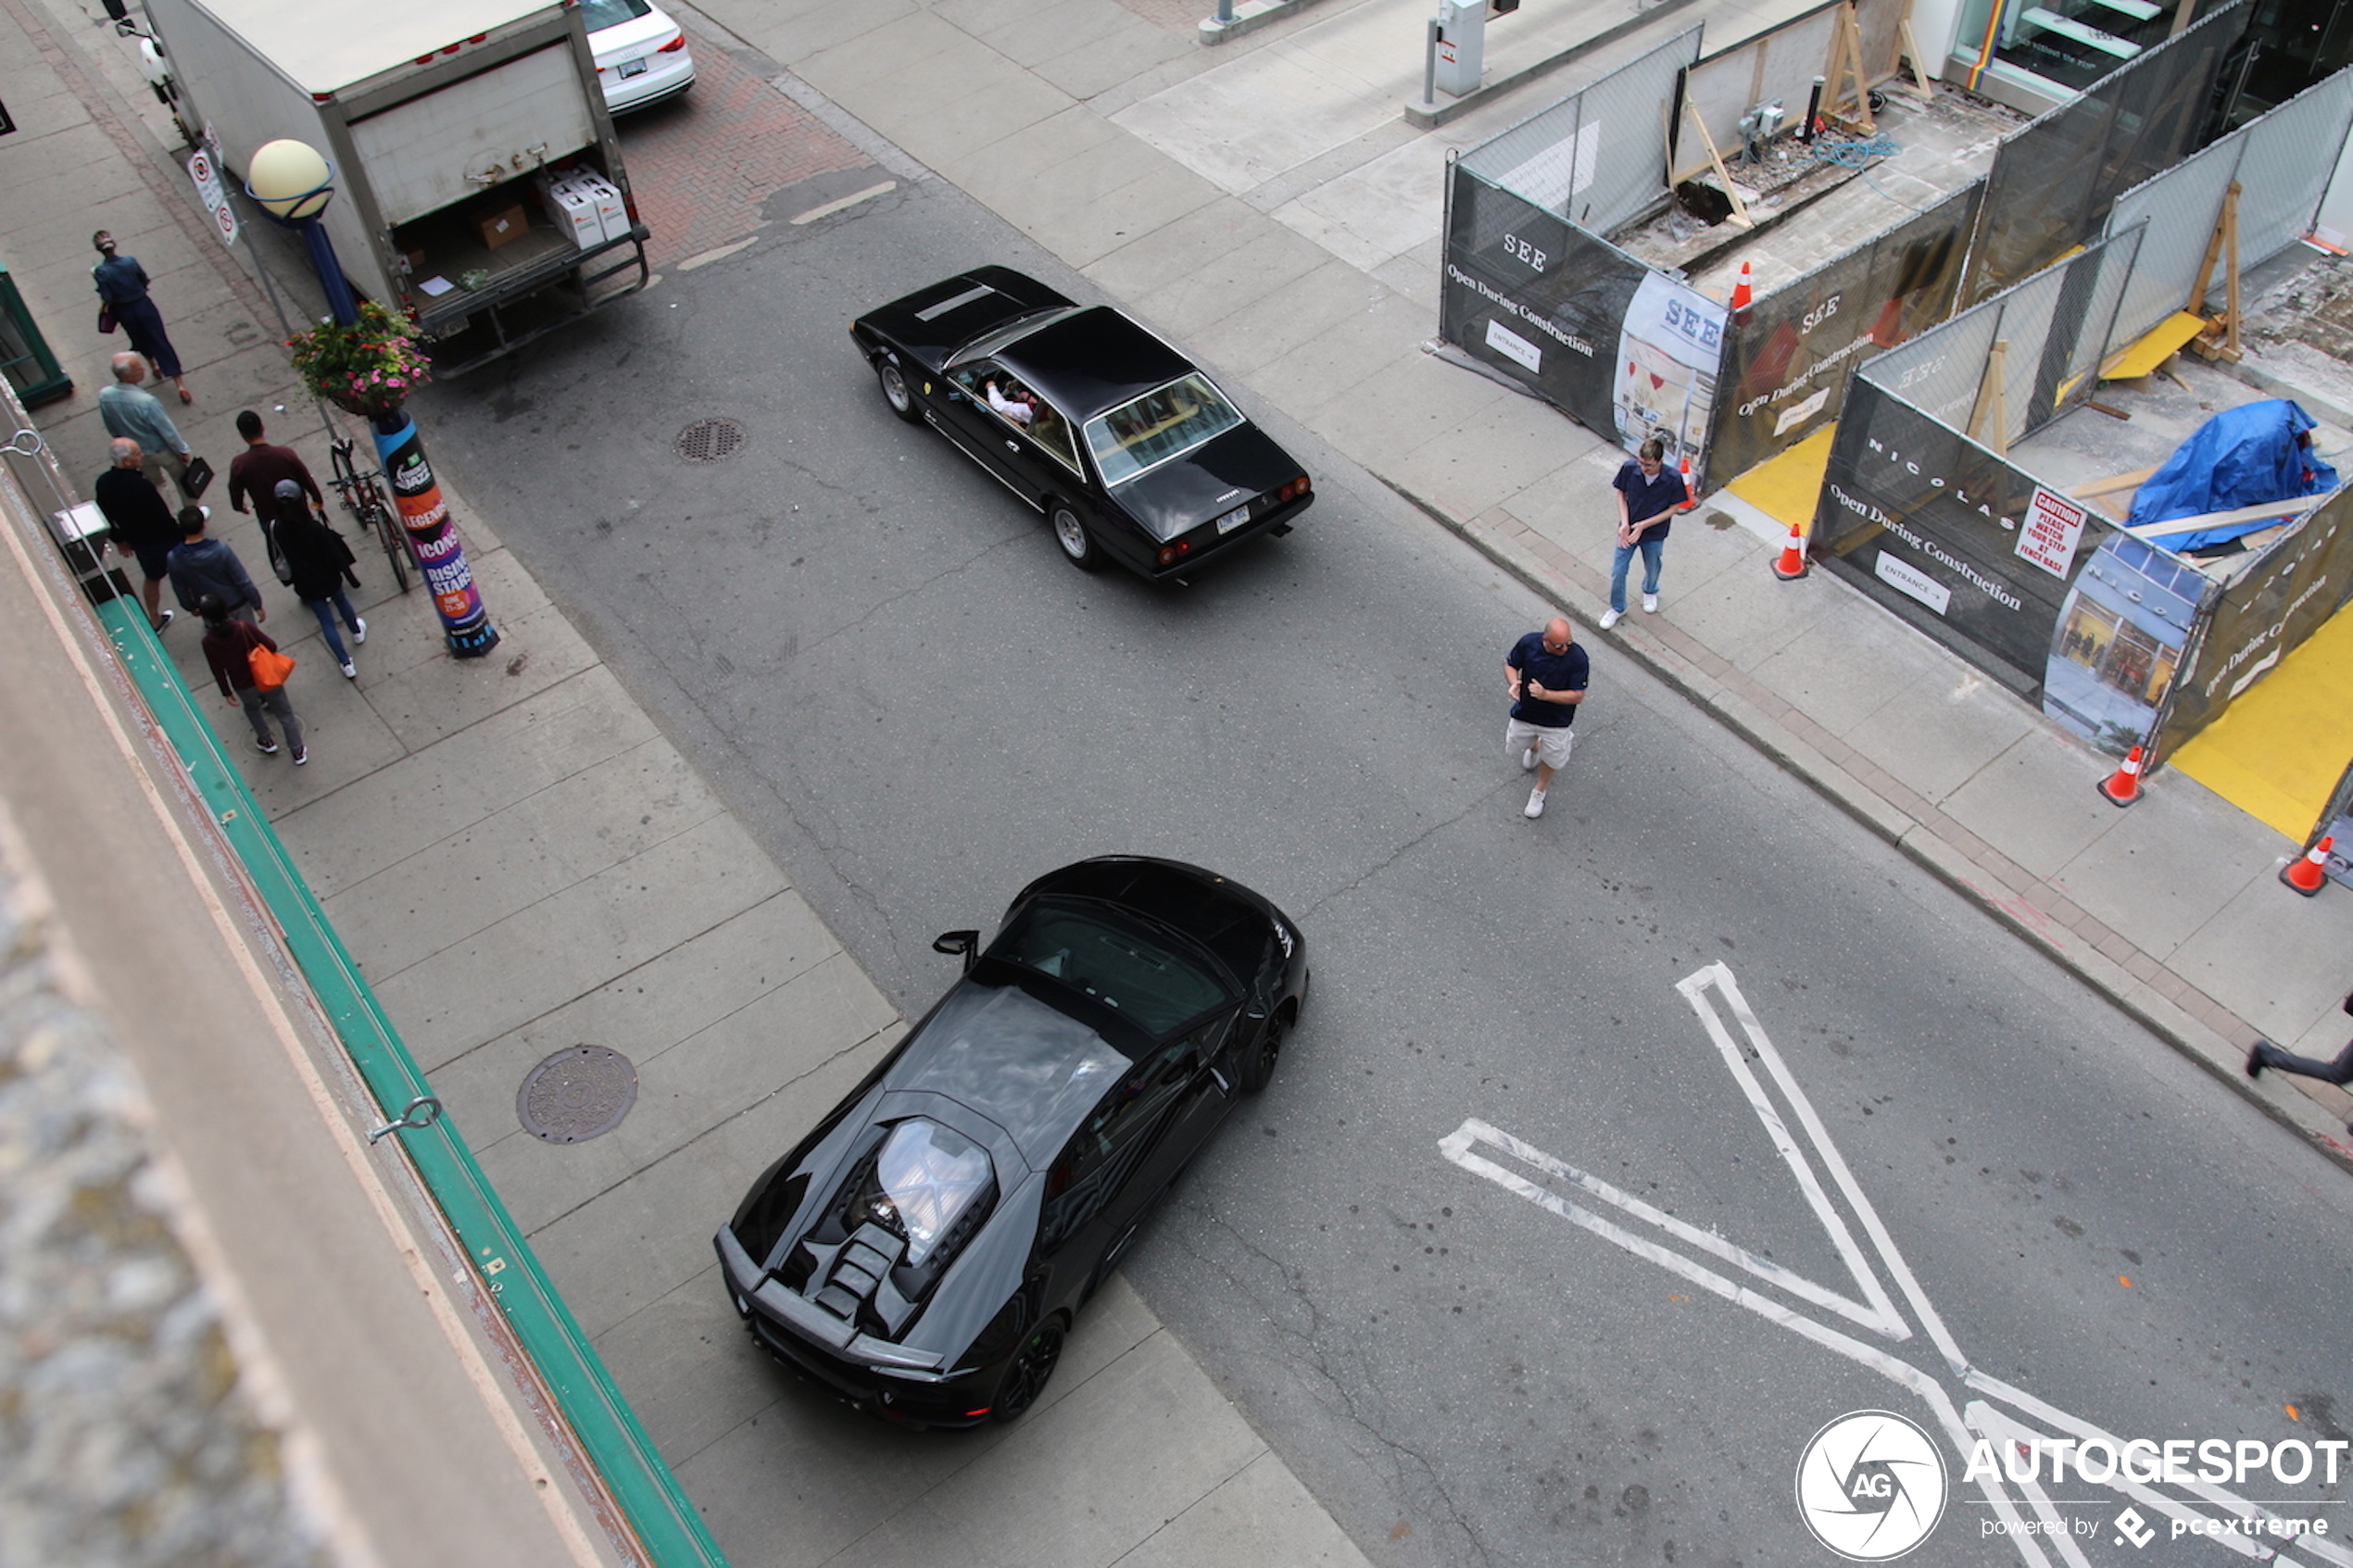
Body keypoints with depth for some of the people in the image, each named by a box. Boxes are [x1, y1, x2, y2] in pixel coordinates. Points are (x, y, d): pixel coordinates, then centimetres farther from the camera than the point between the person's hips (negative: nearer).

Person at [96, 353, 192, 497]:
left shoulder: (104, 396, -20)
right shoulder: (146, 401, -38)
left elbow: (111, 429, -2)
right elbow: (167, 430, -24)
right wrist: (182, 450, -7)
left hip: (138, 452, 5)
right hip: (163, 451, -5)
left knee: (153, 485, 28)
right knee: (183, 483, 20)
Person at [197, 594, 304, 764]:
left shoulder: (209, 642, -21)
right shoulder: (244, 627, -26)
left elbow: (218, 671, -8)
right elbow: (271, 646, -18)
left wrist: (227, 692, 7)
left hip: (243, 687, 1)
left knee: (251, 708, 36)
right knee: (285, 714, 17)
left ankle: (267, 742, 50)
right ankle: (298, 752, 29)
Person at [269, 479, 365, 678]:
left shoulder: (277, 529, -18)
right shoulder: (315, 526, -25)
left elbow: (280, 556, 2)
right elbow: (334, 554, -18)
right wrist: (351, 577, -7)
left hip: (306, 584, 1)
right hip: (328, 577, -1)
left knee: (326, 622, 13)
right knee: (341, 601, 32)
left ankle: (346, 664, 17)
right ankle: (357, 631, 58)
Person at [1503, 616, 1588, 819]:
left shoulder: (1577, 658, -29)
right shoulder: (1528, 643, -23)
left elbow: (1578, 696, -24)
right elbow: (1510, 665, -5)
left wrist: (1545, 694, -36)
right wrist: (1513, 683, -27)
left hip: (1556, 720, -2)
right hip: (1524, 713, 3)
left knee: (1552, 757, 17)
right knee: (1516, 746, 25)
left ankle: (1539, 792, 47)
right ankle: (1535, 746, 62)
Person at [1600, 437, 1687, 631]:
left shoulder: (1673, 479, -27)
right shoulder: (1630, 469, -24)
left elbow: (1672, 509, -15)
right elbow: (1621, 495, -8)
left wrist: (1643, 525, -22)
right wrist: (1624, 524, -19)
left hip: (1654, 534, -1)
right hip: (1628, 530, 1)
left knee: (1652, 569, 24)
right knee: (1617, 572, 7)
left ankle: (1650, 592, 58)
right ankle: (1617, 609, 33)